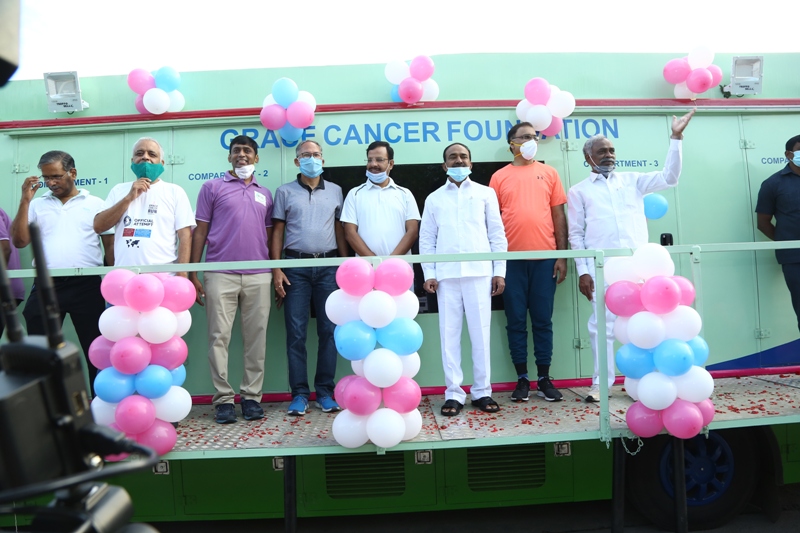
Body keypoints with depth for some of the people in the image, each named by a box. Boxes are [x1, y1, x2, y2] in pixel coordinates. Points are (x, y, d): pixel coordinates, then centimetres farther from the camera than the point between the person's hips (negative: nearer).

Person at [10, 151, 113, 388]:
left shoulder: (96, 204, 6)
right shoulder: (36, 205, 11)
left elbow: (110, 244, 5)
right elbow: (19, 241, 2)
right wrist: (25, 201, -3)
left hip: (87, 285, -2)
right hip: (46, 285, 2)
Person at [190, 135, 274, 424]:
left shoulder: (265, 194, 17)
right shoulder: (212, 188, 9)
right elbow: (199, 232, 5)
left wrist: (277, 272, 9)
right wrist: (193, 274, -1)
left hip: (258, 276, 3)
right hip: (220, 274, -2)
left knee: (256, 337, 4)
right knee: (219, 336, -2)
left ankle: (252, 396, 12)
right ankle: (223, 398, 7)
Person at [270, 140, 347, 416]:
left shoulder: (335, 191, 12)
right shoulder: (285, 191, 7)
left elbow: (340, 230, 12)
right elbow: (277, 232, 5)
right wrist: (276, 269, -4)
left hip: (328, 266, 1)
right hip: (296, 266, -1)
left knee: (328, 330, 2)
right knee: (296, 332, -1)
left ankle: (325, 391, 11)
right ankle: (299, 394, 7)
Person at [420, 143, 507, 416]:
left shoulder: (485, 193, 12)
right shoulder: (434, 198, 14)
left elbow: (497, 234, 8)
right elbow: (426, 239, 10)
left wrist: (499, 270, 1)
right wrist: (429, 273, 0)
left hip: (479, 272, -1)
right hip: (446, 274, 1)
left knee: (480, 332, 1)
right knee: (449, 334, 1)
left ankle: (482, 391, 10)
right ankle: (454, 393, 7)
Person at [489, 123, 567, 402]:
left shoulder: (549, 173, 10)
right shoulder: (499, 177, 7)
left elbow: (559, 216, 8)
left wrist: (562, 255, 1)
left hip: (545, 257, 1)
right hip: (512, 259, -1)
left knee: (543, 320, 6)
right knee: (516, 321, 4)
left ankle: (544, 378, 15)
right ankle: (522, 379, 14)